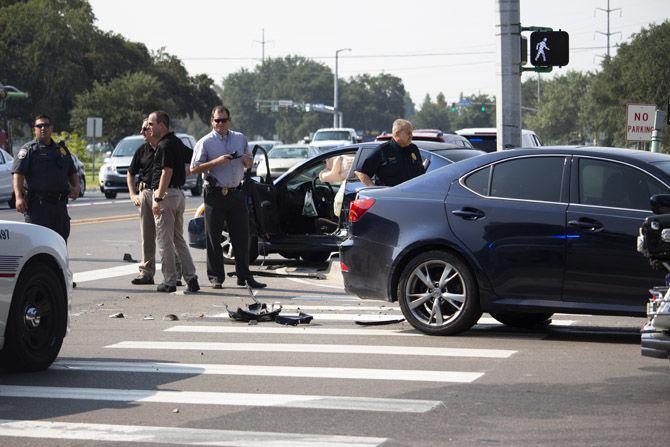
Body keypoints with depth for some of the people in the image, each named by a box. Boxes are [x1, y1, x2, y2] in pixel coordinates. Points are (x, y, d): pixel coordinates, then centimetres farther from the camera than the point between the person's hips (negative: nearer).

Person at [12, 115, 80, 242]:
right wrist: (19, 197, -22)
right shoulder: (28, 150, 1)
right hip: (37, 204, -6)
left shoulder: (62, 149, 19)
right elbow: (18, 174, -8)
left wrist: (76, 187, 5)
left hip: (60, 203, 6)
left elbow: (73, 173, 27)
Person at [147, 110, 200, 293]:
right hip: (179, 194, 9)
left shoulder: (165, 145, -14)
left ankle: (169, 281, 0)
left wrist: (158, 198, -22)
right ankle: (191, 278, 8)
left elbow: (167, 172, -21)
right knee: (179, 239, 13)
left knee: (165, 240, -3)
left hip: (167, 194, -9)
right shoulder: (177, 142, 15)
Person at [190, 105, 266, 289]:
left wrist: (246, 160, -2)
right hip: (215, 195, -4)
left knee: (241, 236, 4)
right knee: (213, 238, 0)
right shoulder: (205, 142, -2)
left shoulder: (240, 138, 13)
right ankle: (216, 277, 7)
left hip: (236, 193, 4)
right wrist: (217, 162, -17)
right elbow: (194, 169, -8)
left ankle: (244, 276, 10)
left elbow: (248, 165, 22)